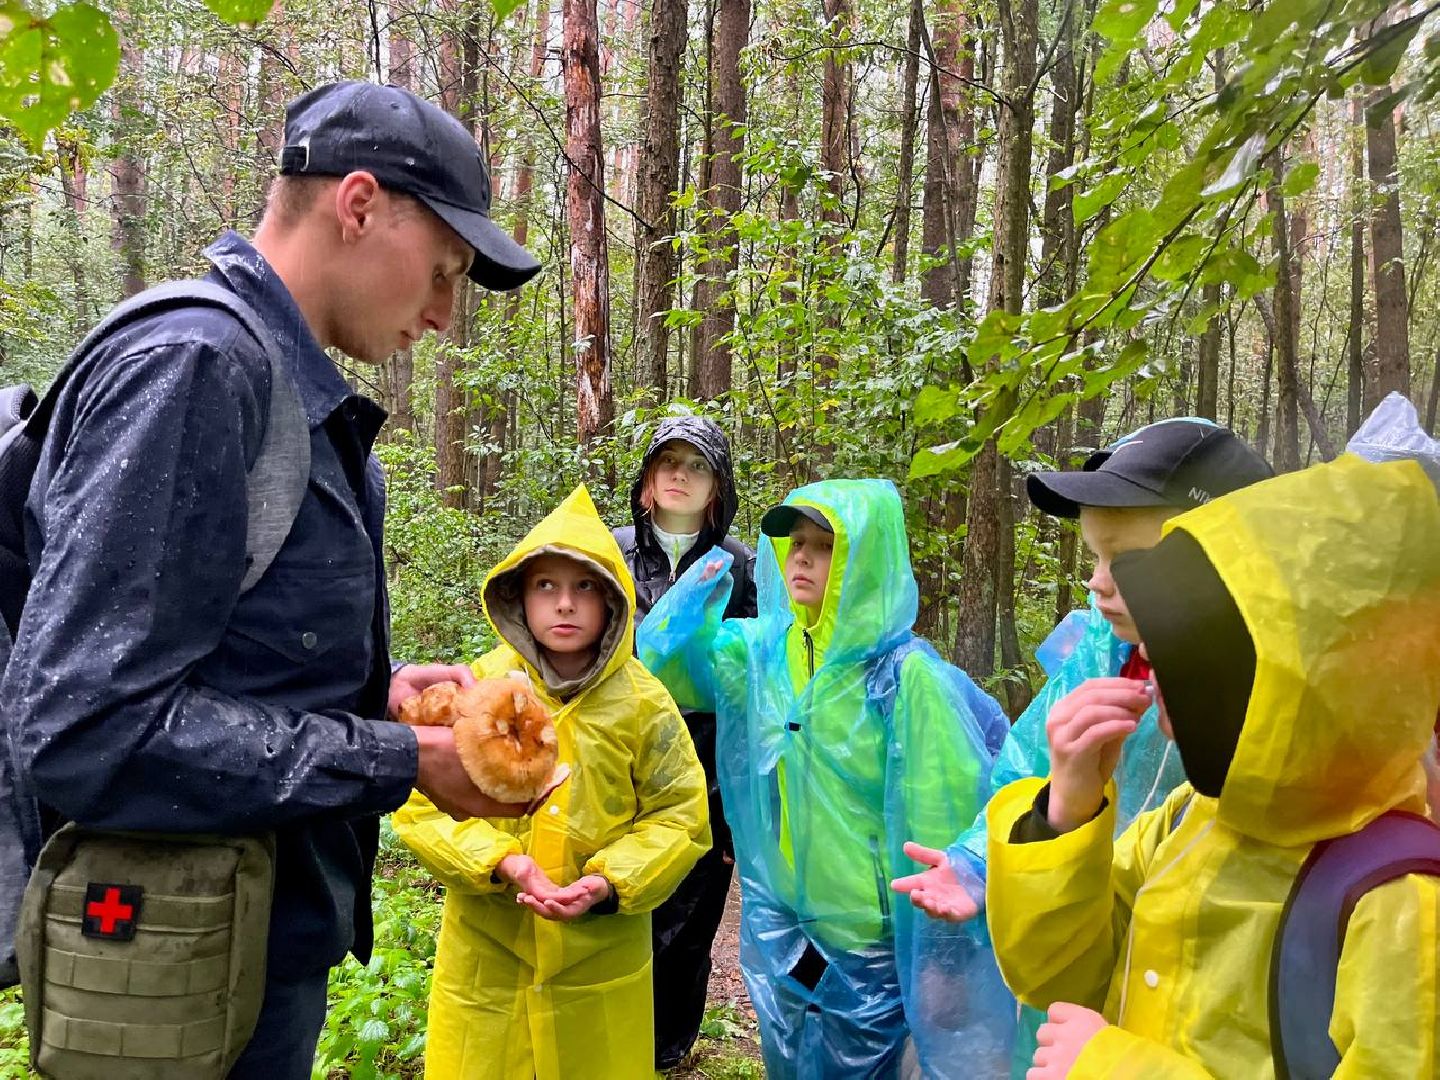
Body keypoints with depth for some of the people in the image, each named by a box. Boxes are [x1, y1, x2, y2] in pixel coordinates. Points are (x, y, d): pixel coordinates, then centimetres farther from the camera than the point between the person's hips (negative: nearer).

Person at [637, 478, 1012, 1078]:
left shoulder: (905, 675, -19)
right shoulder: (758, 650, -3)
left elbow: (940, 823, -15)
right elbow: (660, 669, 9)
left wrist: (936, 959, -11)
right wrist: (693, 598, -10)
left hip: (869, 943, -5)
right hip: (779, 931, 5)